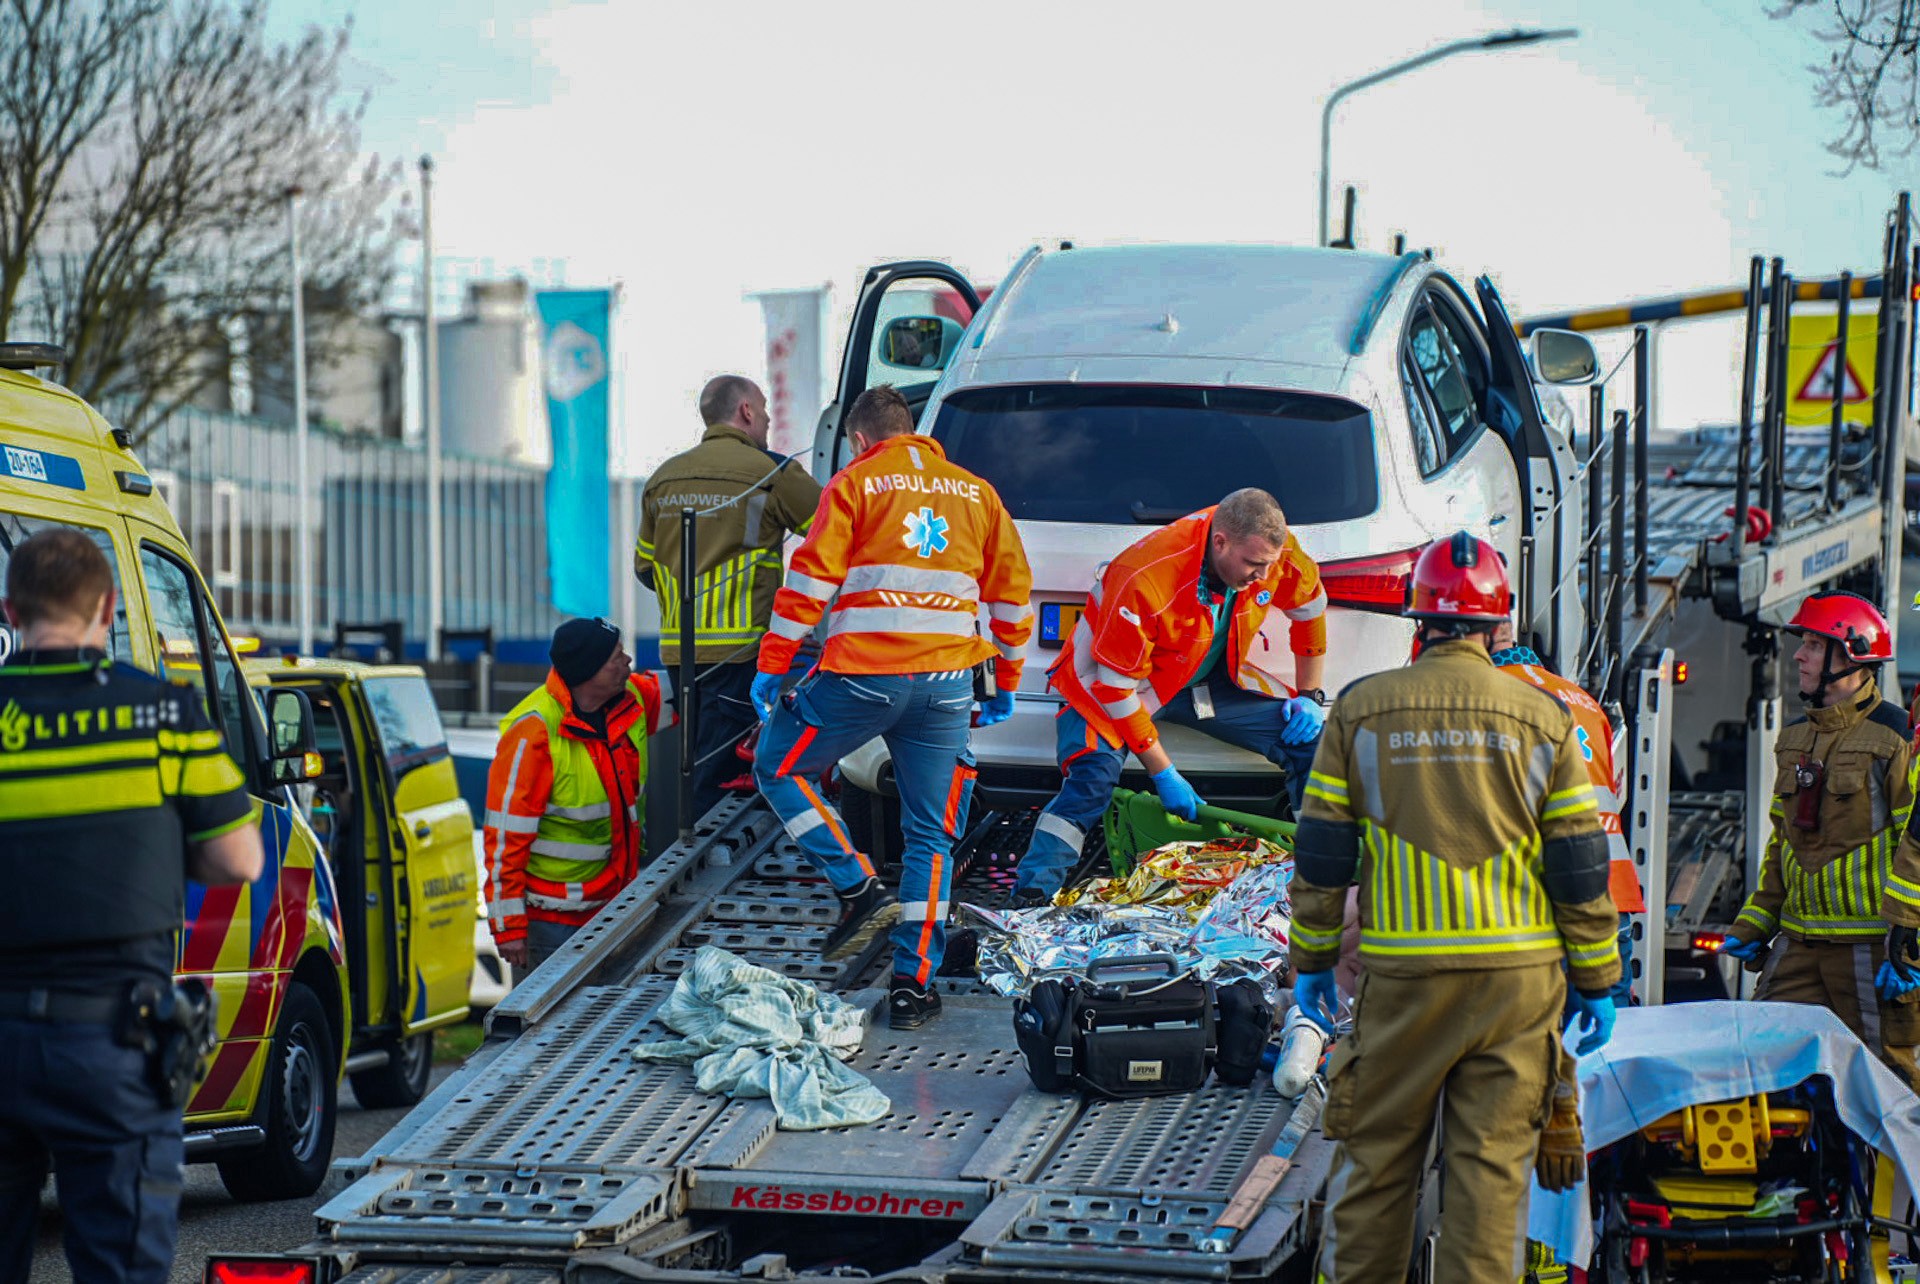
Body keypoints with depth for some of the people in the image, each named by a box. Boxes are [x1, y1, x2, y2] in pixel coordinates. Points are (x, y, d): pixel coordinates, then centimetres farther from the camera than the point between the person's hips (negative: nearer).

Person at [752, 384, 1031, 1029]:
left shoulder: (856, 482, 3)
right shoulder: (976, 492, 16)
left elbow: (811, 580, -4)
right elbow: (1012, 593, 18)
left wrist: (772, 664, 0)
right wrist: (1006, 684, 26)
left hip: (862, 676, -4)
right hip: (947, 684, 4)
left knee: (780, 769, 17)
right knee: (930, 837, 9)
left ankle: (859, 890, 4)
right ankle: (914, 983, 4)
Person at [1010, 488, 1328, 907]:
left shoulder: (1273, 550, -20)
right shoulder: (1144, 579, -37)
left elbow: (1309, 605, 4)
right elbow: (1116, 683, -28)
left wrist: (1309, 697, 4)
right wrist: (1163, 773, -25)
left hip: (1212, 679, 6)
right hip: (1121, 674, -6)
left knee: (1309, 742, -6)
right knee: (1095, 774, -31)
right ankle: (1029, 900, -26)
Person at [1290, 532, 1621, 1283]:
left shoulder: (1360, 710, 1)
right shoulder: (1543, 720, 0)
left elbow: (1322, 854, 3)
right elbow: (1581, 868, 2)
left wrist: (1311, 959, 14)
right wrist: (1596, 981, 9)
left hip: (1400, 974, 0)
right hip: (1517, 975, 0)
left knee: (1376, 1157, 11)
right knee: (1492, 1164, 3)